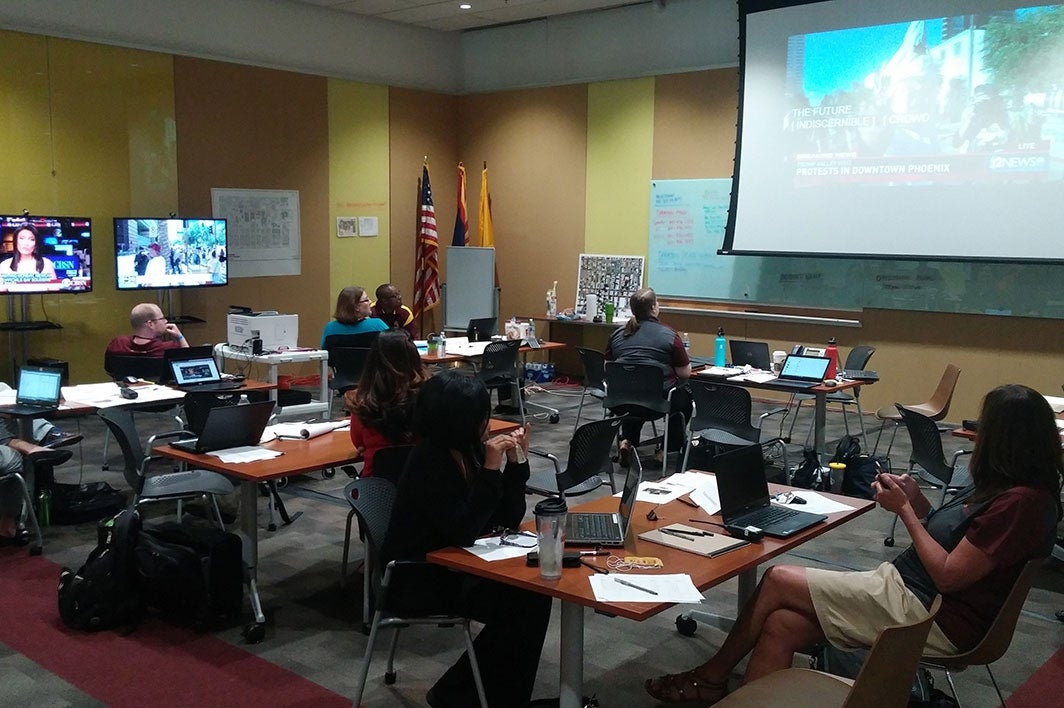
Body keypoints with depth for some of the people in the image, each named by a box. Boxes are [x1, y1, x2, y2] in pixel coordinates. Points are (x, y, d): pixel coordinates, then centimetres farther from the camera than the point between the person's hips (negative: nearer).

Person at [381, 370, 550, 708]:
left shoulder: (469, 449, 0)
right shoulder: (429, 461, -23)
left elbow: (509, 519, 2)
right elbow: (464, 532, -29)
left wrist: (516, 461, -11)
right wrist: (491, 468, -28)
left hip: (453, 564, 8)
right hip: (419, 578, -8)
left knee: (533, 592, -10)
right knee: (520, 604, -16)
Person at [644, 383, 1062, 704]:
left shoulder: (1022, 502, -21)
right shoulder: (1000, 486, 10)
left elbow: (947, 575, -20)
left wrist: (904, 510, -11)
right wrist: (917, 500, 1)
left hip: (933, 619, -10)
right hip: (906, 586, 10)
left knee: (778, 581, -6)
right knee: (780, 625, -5)